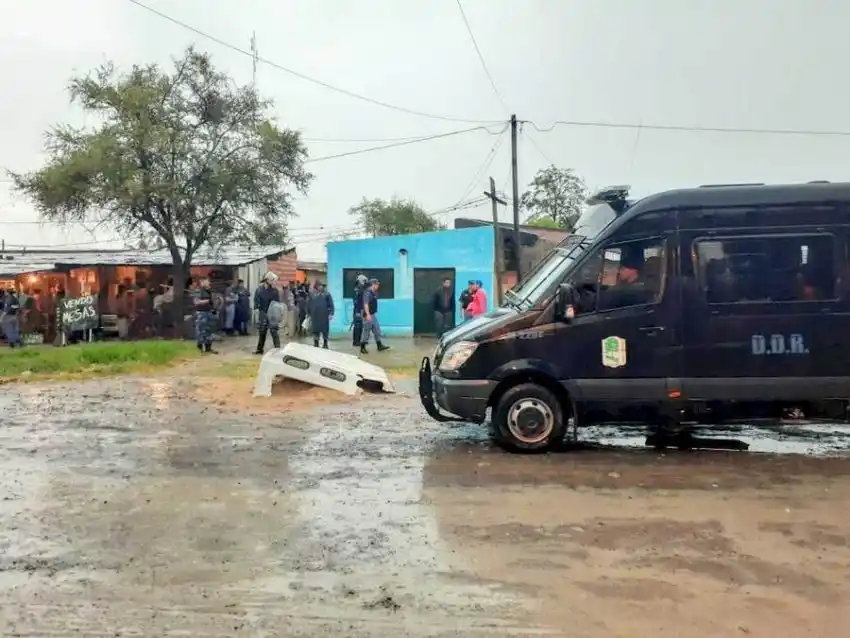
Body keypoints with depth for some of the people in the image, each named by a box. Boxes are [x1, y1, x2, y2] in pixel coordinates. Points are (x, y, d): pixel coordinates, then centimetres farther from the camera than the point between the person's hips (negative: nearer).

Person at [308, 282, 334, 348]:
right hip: (315, 315, 2)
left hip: (324, 315, -2)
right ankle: (316, 343, 15)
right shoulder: (313, 295, 8)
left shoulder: (327, 294, 1)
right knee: (315, 329, 5)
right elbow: (310, 305, 13)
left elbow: (331, 304, -2)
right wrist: (309, 314, 11)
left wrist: (331, 313, -10)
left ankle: (325, 343, 17)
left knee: (325, 329, 4)